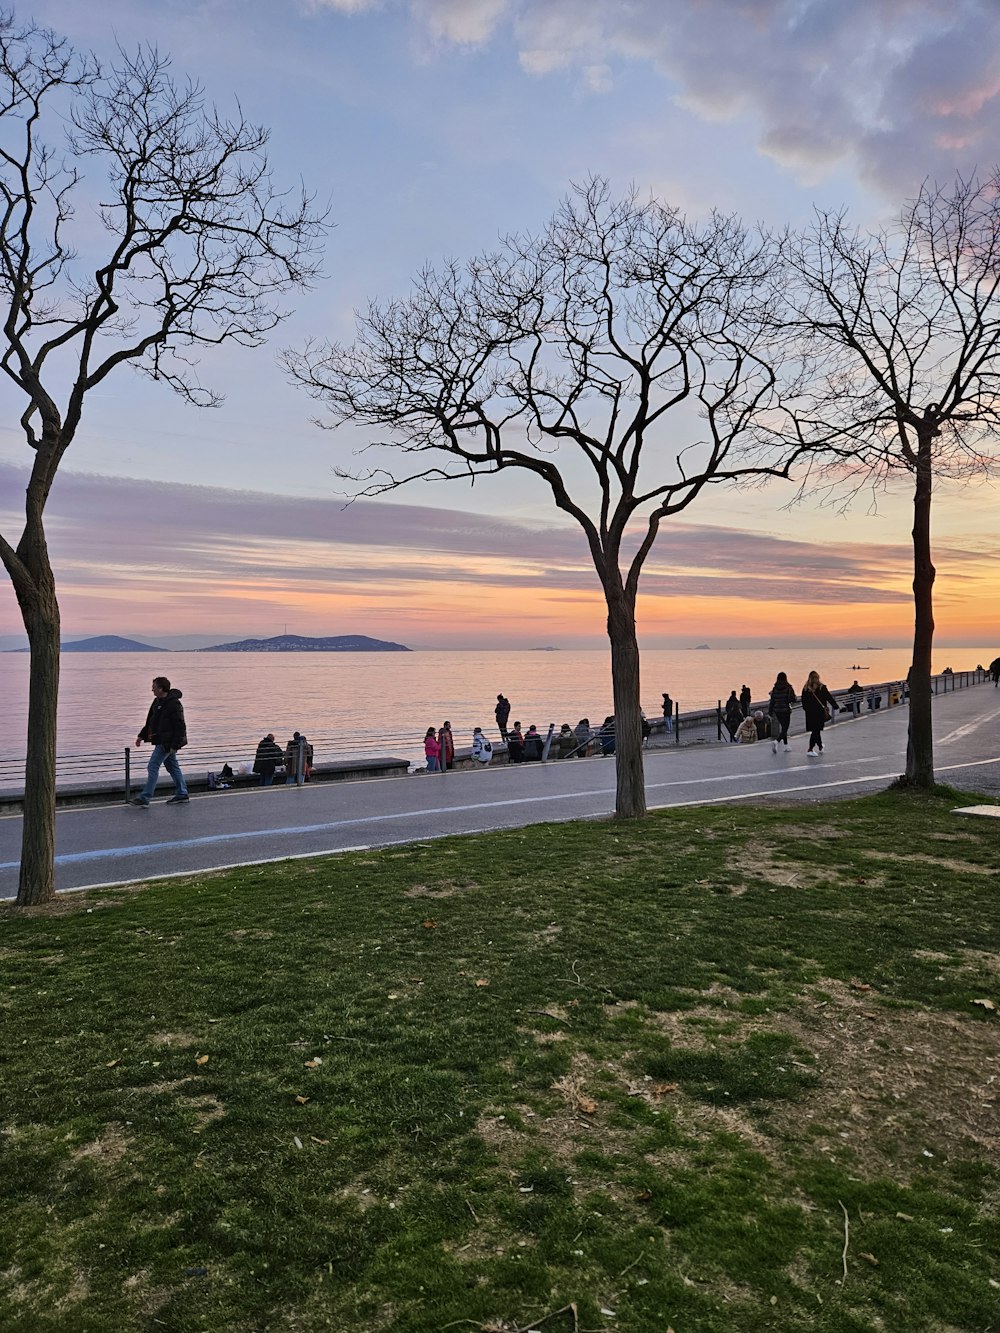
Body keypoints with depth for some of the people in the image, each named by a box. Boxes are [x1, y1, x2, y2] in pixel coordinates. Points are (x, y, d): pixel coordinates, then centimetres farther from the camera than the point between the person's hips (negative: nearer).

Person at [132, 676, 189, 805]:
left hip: (167, 743, -10)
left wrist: (174, 745, -23)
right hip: (161, 741, 10)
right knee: (172, 767, 14)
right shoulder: (157, 702, 11)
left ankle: (145, 797, -3)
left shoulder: (173, 704, -19)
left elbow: (180, 727, -20)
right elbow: (150, 721, 23)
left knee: (152, 767, -8)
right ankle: (182, 794, 22)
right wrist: (142, 735, 19)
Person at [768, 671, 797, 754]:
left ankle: (786, 746, 23)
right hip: (786, 711, -5)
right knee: (785, 729, -4)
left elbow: (772, 701, 3)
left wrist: (770, 712, 8)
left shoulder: (774, 688, 1)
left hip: (777, 711, 5)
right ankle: (776, 741, -28)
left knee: (783, 728, 18)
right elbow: (793, 700, -9)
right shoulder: (788, 688, -10)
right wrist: (791, 704, 15)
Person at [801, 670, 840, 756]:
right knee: (816, 731, 1)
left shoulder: (805, 688, -2)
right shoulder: (821, 687, -6)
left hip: (809, 713, 3)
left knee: (816, 730, 11)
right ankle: (810, 750, 0)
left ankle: (820, 747, 24)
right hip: (819, 712, -3)